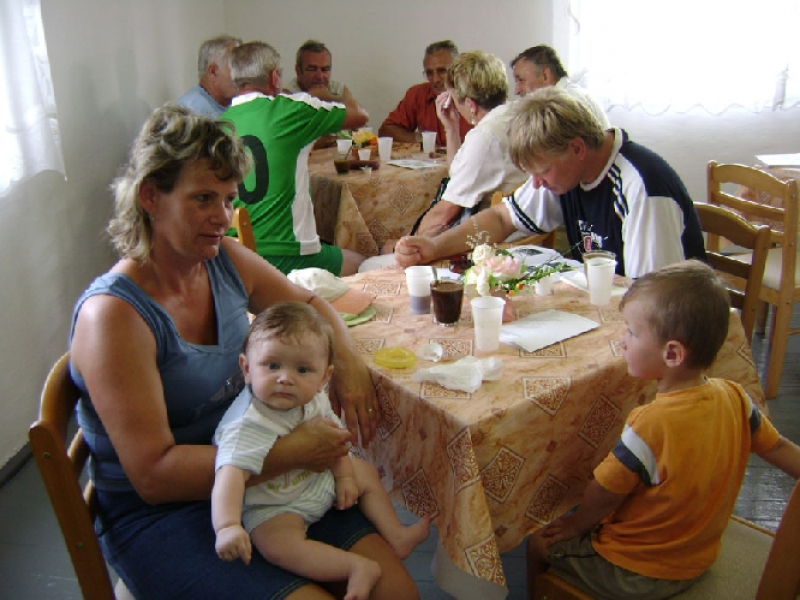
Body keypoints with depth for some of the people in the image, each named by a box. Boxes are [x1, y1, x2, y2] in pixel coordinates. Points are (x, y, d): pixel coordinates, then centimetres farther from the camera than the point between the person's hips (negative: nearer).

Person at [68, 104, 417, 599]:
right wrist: (291, 452, -23)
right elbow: (152, 473, -21)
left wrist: (348, 360, -4)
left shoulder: (226, 260, 0)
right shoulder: (113, 314, -20)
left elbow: (309, 304, 17)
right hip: (159, 518, -5)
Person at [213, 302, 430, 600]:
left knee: (365, 472, 11)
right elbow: (230, 475, -48)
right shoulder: (248, 426, -36)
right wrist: (228, 527, -60)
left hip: (319, 480, 7)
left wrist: (344, 475, 4)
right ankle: (360, 568, -26)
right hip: (273, 505, -7)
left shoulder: (314, 400, -12)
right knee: (276, 544, -33)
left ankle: (396, 535, 24)